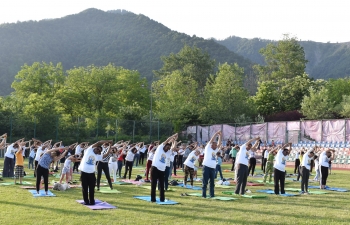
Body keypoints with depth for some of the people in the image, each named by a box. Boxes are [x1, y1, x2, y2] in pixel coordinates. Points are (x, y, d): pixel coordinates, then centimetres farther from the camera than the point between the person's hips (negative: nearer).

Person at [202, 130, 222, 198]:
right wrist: (217, 133, -2)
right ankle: (203, 195, 0)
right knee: (205, 182, -3)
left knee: (212, 182, 9)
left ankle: (211, 194, 14)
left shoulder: (215, 150, 18)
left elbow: (219, 143, 12)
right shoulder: (208, 148, 2)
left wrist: (220, 136, 5)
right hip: (206, 167, -6)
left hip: (213, 168, 6)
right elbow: (212, 140, -4)